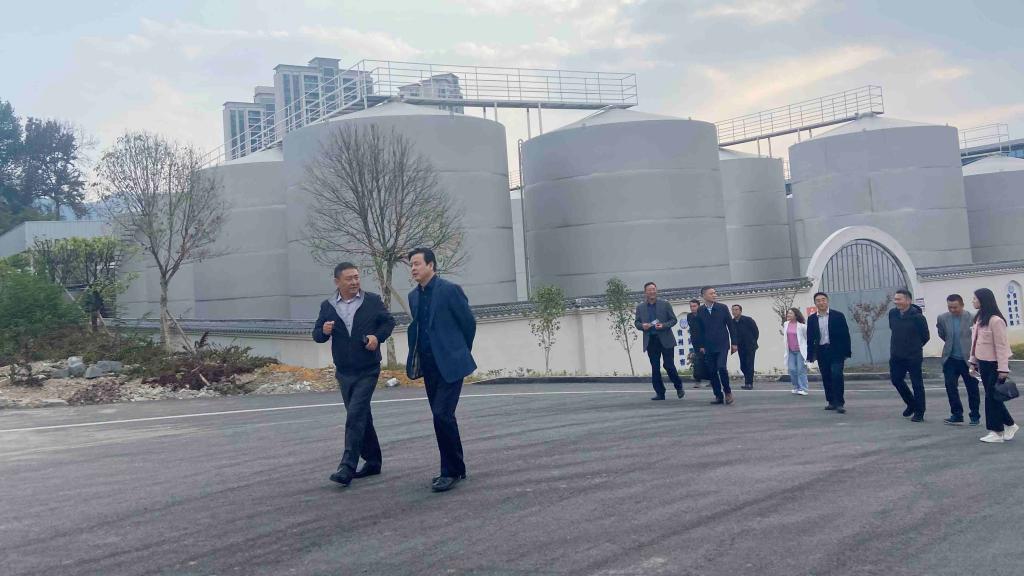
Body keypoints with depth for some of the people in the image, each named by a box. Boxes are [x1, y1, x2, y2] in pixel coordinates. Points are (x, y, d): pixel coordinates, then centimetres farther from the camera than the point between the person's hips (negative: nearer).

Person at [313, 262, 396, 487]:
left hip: (367, 370, -4)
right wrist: (323, 331, -15)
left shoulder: (373, 300, -2)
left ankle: (348, 467, -14)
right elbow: (316, 335, 8)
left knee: (355, 415, -14)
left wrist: (378, 336, -12)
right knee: (361, 417, 13)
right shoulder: (327, 306, 4)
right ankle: (372, 461, 26)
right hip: (344, 372, 4)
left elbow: (389, 321, 7)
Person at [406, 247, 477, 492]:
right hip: (429, 365, 7)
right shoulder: (413, 296, 11)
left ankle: (451, 471, -4)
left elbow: (469, 322, -3)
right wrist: (414, 358, 12)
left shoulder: (450, 290, -10)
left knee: (442, 414, -16)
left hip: (450, 363, -7)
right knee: (441, 417, 11)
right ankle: (455, 468, 22)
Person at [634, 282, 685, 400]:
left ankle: (679, 388, 17)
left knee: (669, 365, -4)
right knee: (655, 368, 4)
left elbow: (674, 320, 3)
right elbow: (636, 322, 12)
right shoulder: (640, 307, 8)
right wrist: (642, 326, -11)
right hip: (650, 341, 3)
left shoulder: (665, 304, 2)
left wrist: (663, 326, -15)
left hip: (665, 340, -2)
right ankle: (660, 393, 11)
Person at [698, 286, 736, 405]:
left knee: (721, 367, -16)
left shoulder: (722, 308, -1)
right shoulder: (700, 311, 0)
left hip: (722, 344, -2)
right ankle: (718, 396, 11)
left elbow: (730, 326, 3)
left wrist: (734, 343, 1)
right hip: (708, 346, 2)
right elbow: (700, 330, 5)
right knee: (712, 372, 0)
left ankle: (727, 392, 3)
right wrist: (701, 346, 2)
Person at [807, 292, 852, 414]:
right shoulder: (812, 319, 5)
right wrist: (810, 355, 5)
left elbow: (845, 334, -1)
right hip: (821, 352, 3)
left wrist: (847, 352, -4)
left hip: (836, 350, -3)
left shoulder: (838, 316, -1)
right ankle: (831, 401, 18)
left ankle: (840, 403, -8)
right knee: (826, 378, 7)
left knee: (837, 376, -13)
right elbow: (810, 338, 8)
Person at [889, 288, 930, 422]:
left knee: (917, 384, 1)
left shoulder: (917, 316, -15)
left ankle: (919, 412, 10)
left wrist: (915, 346, 7)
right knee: (896, 380, 11)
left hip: (913, 357, -6)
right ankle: (911, 404, 32)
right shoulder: (892, 313, 1)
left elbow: (926, 336, -5)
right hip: (896, 356, 6)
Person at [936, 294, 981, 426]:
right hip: (950, 359, 3)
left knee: (972, 388, 7)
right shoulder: (942, 318, 0)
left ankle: (975, 415, 20)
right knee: (950, 386, -1)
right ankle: (957, 415, 8)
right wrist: (950, 343, 10)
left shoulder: (972, 318, -10)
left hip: (968, 359, -3)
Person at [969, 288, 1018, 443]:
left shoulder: (995, 320, -18)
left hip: (994, 363, -8)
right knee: (991, 397, 13)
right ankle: (1010, 425, 26)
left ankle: (997, 432, 7)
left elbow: (1001, 345, -18)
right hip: (983, 363, 8)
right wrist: (973, 361, 15)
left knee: (992, 397, -3)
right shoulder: (979, 318, 8)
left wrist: (1003, 368, -19)